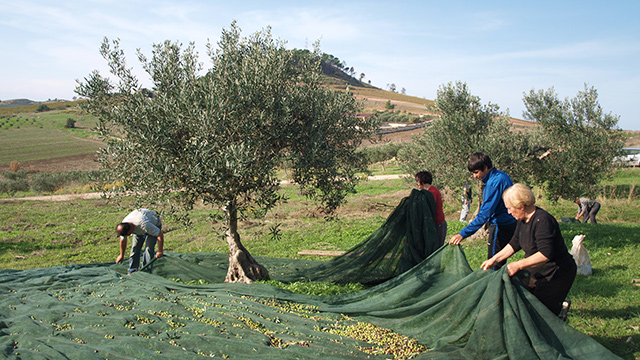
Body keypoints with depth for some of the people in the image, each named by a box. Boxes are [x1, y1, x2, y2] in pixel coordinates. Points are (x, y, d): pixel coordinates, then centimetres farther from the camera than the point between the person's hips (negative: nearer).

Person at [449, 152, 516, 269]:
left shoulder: (494, 182, -22)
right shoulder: (502, 175, 8)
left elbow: (484, 214, -28)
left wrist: (463, 234, -31)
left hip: (500, 227, -10)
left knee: (494, 265, -3)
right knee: (500, 264, 17)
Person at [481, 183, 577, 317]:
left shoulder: (543, 220, -27)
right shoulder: (523, 220, 1)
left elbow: (546, 254, -32)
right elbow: (514, 244, 12)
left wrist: (518, 265, -32)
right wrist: (494, 259, 7)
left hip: (557, 273, -9)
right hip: (538, 271, 9)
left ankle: (560, 308, 17)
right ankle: (559, 304, 28)